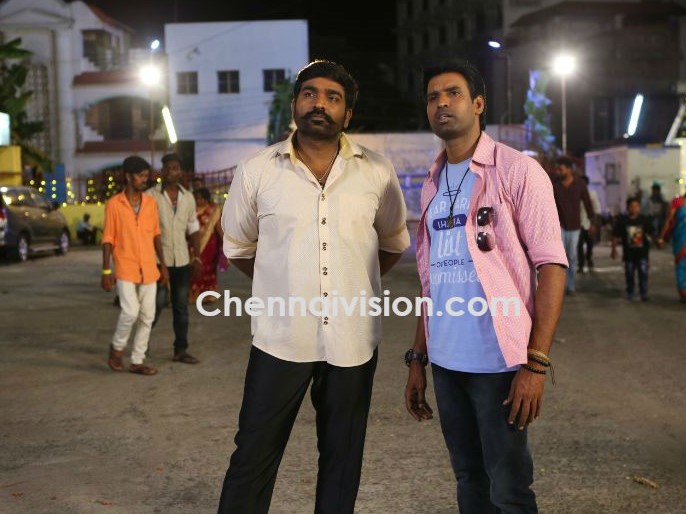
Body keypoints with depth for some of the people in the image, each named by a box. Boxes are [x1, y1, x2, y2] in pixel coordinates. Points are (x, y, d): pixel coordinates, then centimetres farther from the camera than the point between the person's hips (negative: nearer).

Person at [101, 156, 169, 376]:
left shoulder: (150, 202, 6)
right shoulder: (114, 204, -6)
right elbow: (108, 239, -4)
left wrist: (163, 265, 9)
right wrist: (106, 271, -7)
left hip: (148, 269, 5)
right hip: (125, 268, -4)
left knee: (147, 316, 5)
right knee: (130, 311, -15)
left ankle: (137, 361, 15)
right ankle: (117, 347, 12)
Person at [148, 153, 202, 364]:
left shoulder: (188, 197, 10)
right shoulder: (151, 196, -4)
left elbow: (193, 228, 13)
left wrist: (197, 257, 7)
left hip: (182, 261, 4)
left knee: (181, 307, 7)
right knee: (157, 304, -2)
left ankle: (181, 350, 13)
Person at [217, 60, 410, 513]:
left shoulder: (377, 172, -1)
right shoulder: (256, 172, -3)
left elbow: (394, 243, 15)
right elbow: (238, 246, 12)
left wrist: (351, 287, 10)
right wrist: (283, 288, 9)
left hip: (353, 340, 1)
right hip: (280, 338, -1)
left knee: (342, 459, 14)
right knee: (253, 459, 4)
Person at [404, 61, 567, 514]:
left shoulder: (517, 171, -6)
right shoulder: (432, 184, 13)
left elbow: (551, 266, -10)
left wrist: (536, 363, -16)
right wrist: (418, 358, 13)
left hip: (500, 360, -6)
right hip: (446, 361, 6)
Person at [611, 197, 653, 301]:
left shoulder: (644, 219, -1)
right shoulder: (622, 220, -3)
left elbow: (651, 233, 4)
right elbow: (615, 236, 1)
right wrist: (614, 249, 1)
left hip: (642, 252, 0)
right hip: (629, 253, 0)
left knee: (643, 273, -6)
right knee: (629, 274, 9)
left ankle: (643, 293, 1)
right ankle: (630, 292, 24)